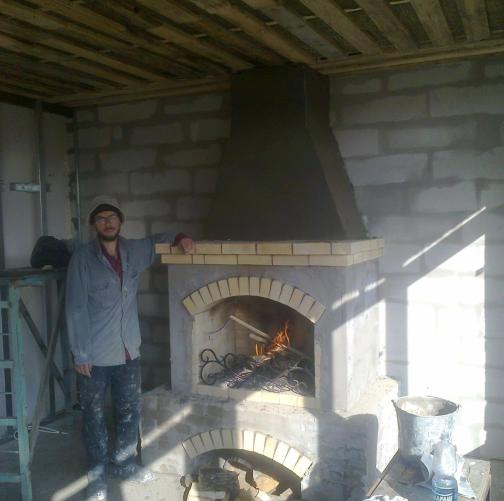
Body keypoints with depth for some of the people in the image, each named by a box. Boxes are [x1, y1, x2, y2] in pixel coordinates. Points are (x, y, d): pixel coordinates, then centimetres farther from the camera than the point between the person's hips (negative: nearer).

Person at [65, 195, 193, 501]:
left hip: (129, 351, 5)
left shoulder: (136, 251, 2)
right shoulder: (83, 258, -12)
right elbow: (76, 309, -12)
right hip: (95, 354, -4)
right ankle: (98, 474, 28)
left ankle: (124, 463, 37)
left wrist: (179, 238, 2)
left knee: (130, 411, 16)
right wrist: (80, 353, -14)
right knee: (95, 416, 10)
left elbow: (158, 240, 24)